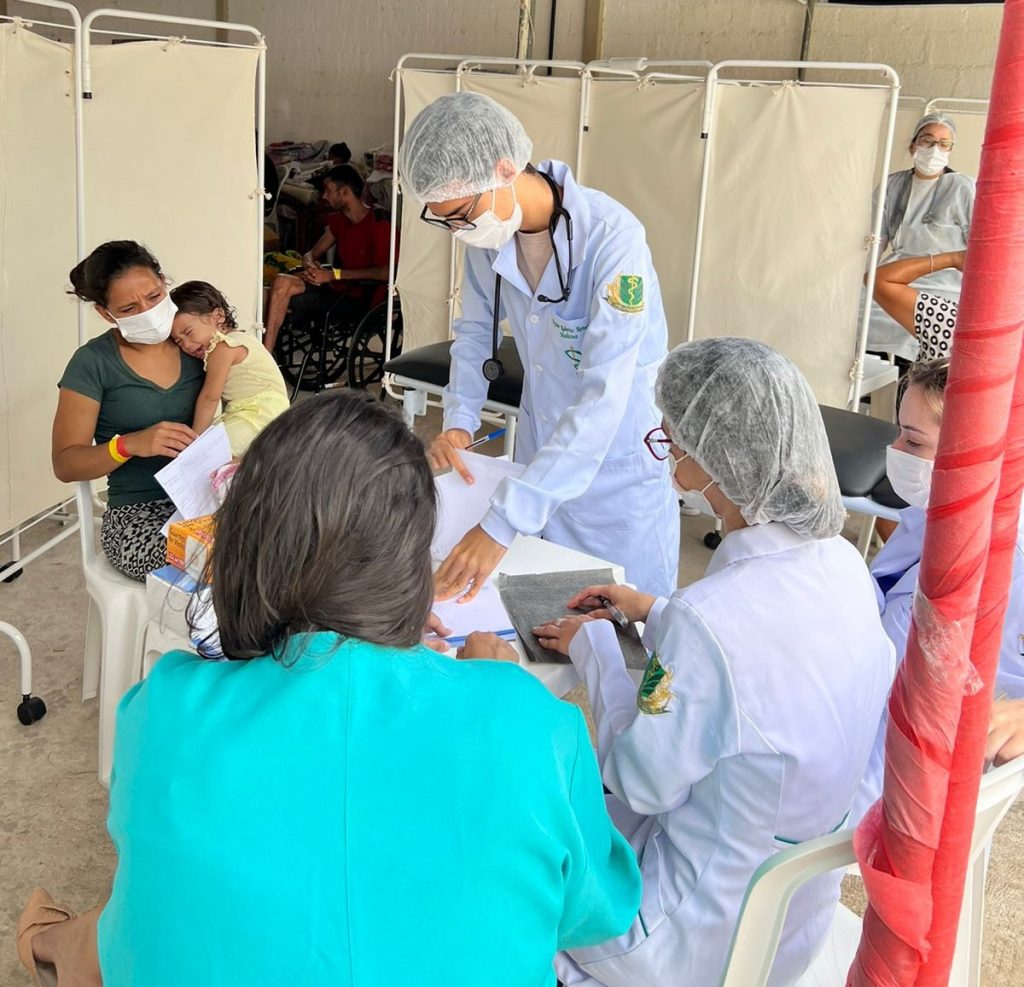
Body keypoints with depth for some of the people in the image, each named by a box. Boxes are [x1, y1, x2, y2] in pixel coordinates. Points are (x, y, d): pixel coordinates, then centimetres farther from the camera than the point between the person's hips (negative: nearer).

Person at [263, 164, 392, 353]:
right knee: (281, 283, -20)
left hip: (359, 301, -7)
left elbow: (385, 272, -22)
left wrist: (334, 274, -20)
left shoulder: (379, 225, -11)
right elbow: (312, 254, 21)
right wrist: (311, 266, -7)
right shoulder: (338, 220, 16)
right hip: (335, 290, 7)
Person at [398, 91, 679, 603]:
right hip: (541, 447, 6)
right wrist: (459, 422, -8)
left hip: (617, 460, -5)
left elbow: (603, 399, -34)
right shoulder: (488, 228, -9)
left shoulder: (613, 238, -28)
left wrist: (502, 523, -39)